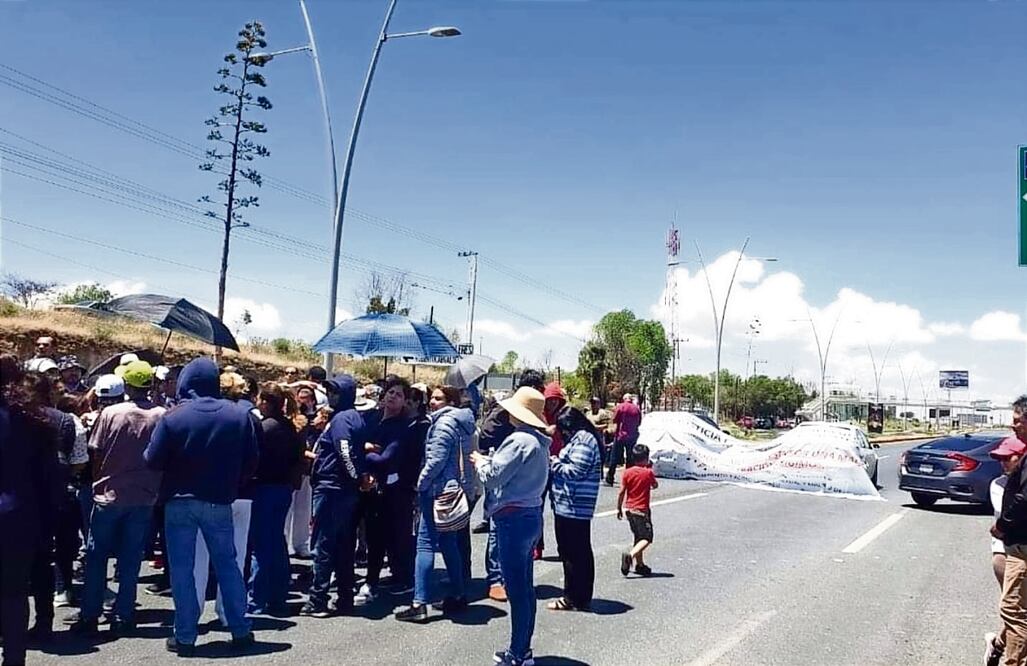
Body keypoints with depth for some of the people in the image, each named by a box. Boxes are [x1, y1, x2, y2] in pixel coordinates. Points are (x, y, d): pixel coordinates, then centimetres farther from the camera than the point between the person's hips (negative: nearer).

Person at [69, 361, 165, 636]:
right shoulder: (162, 417, -8)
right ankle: (123, 617, 11)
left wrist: (98, 484, 10)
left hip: (108, 496, -1)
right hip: (143, 498, 1)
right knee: (130, 560, 9)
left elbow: (97, 454, -4)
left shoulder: (110, 413, -9)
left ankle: (89, 616, 14)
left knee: (96, 557, 11)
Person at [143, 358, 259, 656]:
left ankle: (185, 637, 10)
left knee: (181, 569, 7)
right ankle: (241, 631, 17)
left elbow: (153, 460, -6)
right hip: (219, 502, 2)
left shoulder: (174, 417, -10)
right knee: (227, 564, 13)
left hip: (180, 502, -2)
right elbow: (251, 462, 0)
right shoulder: (240, 414, -2)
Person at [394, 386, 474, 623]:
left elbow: (436, 460, -19)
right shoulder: (461, 422, 15)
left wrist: (421, 483, -8)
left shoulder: (444, 422, -12)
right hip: (455, 489, 10)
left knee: (426, 544, -7)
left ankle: (419, 603, -8)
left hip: (438, 490, -10)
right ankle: (458, 595, 22)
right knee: (449, 543, 16)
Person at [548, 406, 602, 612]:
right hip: (579, 508, 11)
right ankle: (583, 597, 24)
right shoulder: (582, 439, 17)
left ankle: (573, 599, 4)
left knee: (572, 553, -3)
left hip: (572, 507, -11)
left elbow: (575, 471, -21)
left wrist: (555, 463, -8)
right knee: (582, 552, 15)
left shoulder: (582, 441, -15)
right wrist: (557, 464, 8)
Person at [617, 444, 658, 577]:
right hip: (642, 510, -6)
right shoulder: (648, 472, -10)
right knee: (646, 539, -4)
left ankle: (640, 564, 22)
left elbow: (621, 492, -2)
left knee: (638, 538, 18)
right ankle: (630, 555, -27)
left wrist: (619, 509, 8)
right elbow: (655, 486, 9)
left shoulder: (627, 472, -1)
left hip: (629, 509, 6)